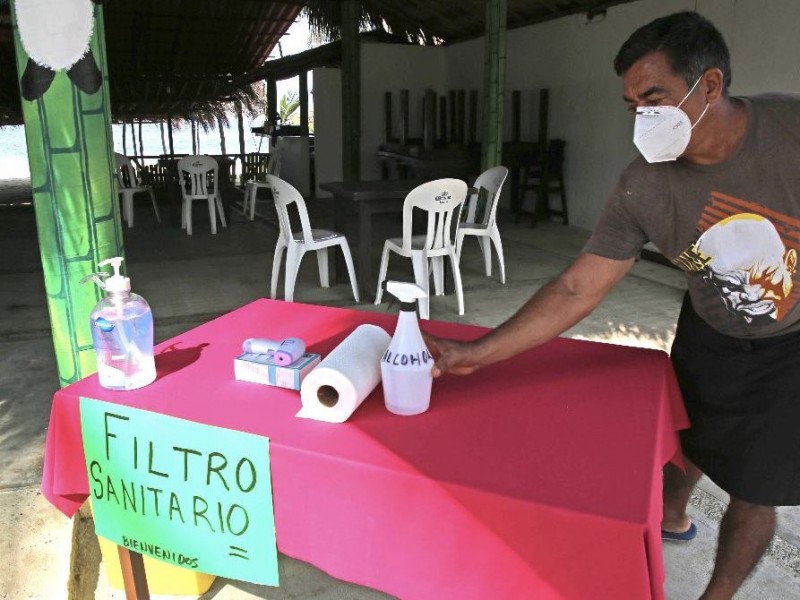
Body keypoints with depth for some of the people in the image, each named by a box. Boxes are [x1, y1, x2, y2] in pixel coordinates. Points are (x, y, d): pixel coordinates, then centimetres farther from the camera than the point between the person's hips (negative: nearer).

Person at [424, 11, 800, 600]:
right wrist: (477, 351, -26)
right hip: (712, 335, 2)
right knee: (685, 439, 20)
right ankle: (672, 517, 55)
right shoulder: (641, 188, -22)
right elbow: (576, 290, -20)